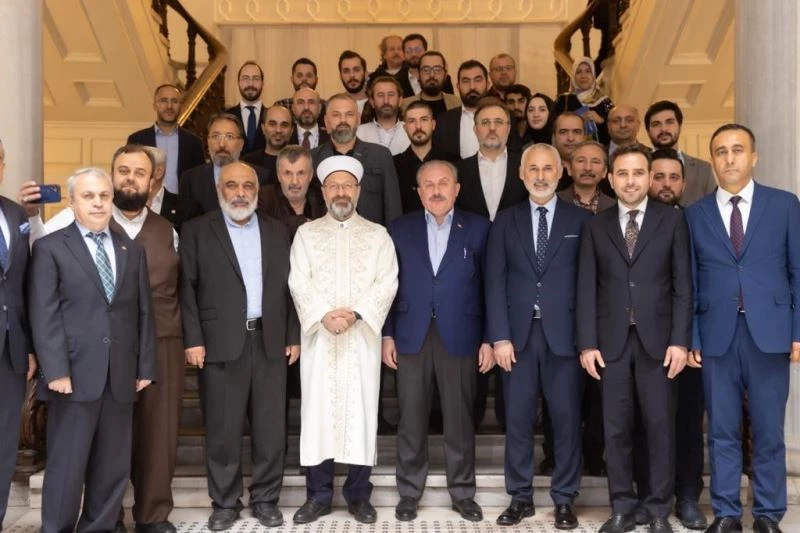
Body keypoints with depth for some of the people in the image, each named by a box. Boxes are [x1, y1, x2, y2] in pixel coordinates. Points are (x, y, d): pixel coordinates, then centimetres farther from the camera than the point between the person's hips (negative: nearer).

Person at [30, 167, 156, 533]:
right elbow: (44, 315, -6)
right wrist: (56, 370, -13)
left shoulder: (132, 250, 15)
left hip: (121, 376, 4)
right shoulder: (50, 247, 2)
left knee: (114, 467, 10)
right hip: (75, 374, -4)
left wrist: (145, 367, 6)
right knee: (66, 466, 3)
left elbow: (144, 314, 12)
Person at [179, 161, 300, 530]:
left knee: (270, 427, 7)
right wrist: (193, 340, -10)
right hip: (221, 343, -3)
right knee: (223, 429, 4)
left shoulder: (277, 232, 13)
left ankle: (266, 499, 20)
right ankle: (225, 502, 18)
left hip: (270, 342, 3)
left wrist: (293, 337, 6)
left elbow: (288, 288, 11)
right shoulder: (197, 231, 3)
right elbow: (187, 288, -3)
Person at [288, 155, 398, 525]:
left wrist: (356, 313, -15)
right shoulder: (306, 233, 10)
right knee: (318, 411, 2)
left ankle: (358, 494, 12)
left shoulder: (377, 235, 9)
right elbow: (299, 282, 0)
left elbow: (387, 283, -1)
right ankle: (318, 495, 12)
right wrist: (324, 315, -16)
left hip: (363, 336, 0)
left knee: (361, 411, 2)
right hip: (318, 336, 0)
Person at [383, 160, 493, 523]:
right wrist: (386, 334, 0)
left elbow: (489, 286, 1)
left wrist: (488, 339, -3)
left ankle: (462, 493, 21)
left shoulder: (478, 228, 3)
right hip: (411, 337, 1)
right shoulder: (399, 229, 7)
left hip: (460, 337, -1)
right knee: (411, 421, 7)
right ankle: (409, 493, 20)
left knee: (459, 419, 7)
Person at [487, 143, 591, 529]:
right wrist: (500, 336, -5)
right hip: (518, 334, 1)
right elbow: (495, 282, 3)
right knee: (518, 419, 7)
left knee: (566, 418, 5)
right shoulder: (505, 221, 8)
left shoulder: (580, 220, 5)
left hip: (564, 333, -1)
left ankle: (564, 499, 19)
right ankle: (520, 497, 20)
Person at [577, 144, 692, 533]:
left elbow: (683, 285, 0)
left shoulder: (672, 220, 4)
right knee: (616, 428, 6)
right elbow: (586, 289, 4)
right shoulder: (596, 226, 8)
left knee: (660, 426, 4)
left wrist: (680, 340, -7)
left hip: (657, 339, -1)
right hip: (611, 341, 1)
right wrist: (587, 343, -3)